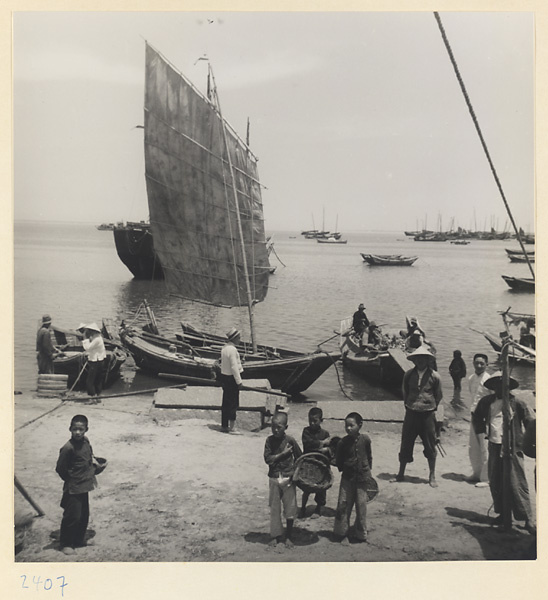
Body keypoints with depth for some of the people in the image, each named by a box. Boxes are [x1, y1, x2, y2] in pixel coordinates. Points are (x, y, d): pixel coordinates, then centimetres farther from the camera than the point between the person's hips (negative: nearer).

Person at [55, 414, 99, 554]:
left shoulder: (86, 442, 0)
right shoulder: (68, 448, -23)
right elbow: (60, 468, -15)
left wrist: (93, 461, 5)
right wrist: (71, 481, -6)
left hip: (84, 486, 8)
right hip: (73, 489, -8)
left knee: (84, 515, 18)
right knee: (72, 517, 0)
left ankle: (79, 539, 35)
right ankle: (65, 544, 17)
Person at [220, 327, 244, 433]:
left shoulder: (225, 347, 10)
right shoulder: (232, 349, -20)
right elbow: (234, 367, -22)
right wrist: (239, 381, -16)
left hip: (224, 377, 9)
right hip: (231, 378, -9)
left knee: (226, 402, 16)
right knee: (233, 403, -3)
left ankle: (224, 425, 24)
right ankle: (231, 427, 0)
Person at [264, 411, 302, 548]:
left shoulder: (290, 440, -8)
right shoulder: (269, 440, -5)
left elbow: (299, 457, 1)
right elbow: (268, 459, -13)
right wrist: (283, 453, -17)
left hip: (288, 478, -1)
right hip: (274, 479, 1)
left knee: (290, 508, 5)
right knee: (274, 508, 8)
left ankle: (288, 536, 20)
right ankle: (276, 535, 21)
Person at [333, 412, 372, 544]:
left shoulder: (365, 439, -8)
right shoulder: (343, 442, -8)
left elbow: (369, 456, 6)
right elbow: (339, 459, 5)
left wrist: (368, 471, 7)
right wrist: (342, 468, -2)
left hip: (362, 477, 0)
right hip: (348, 477, 0)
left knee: (361, 506, 7)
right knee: (343, 504, 1)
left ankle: (361, 534, 23)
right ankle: (342, 533, 15)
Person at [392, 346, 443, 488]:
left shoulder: (434, 376, -5)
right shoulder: (408, 374, 1)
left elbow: (439, 396, 7)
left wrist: (431, 407, 8)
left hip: (428, 414, -2)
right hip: (411, 413, 2)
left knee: (430, 446, 7)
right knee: (406, 444, 6)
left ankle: (432, 476, 20)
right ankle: (401, 474, 20)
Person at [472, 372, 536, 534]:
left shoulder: (517, 403, -8)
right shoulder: (486, 402, 4)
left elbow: (531, 422, -5)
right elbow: (477, 417, 22)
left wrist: (526, 443, -5)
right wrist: (483, 429, 9)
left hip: (512, 448, -5)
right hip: (494, 447, 5)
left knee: (517, 484, -5)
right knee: (495, 483, 10)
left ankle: (527, 519, 1)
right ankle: (502, 513, 25)